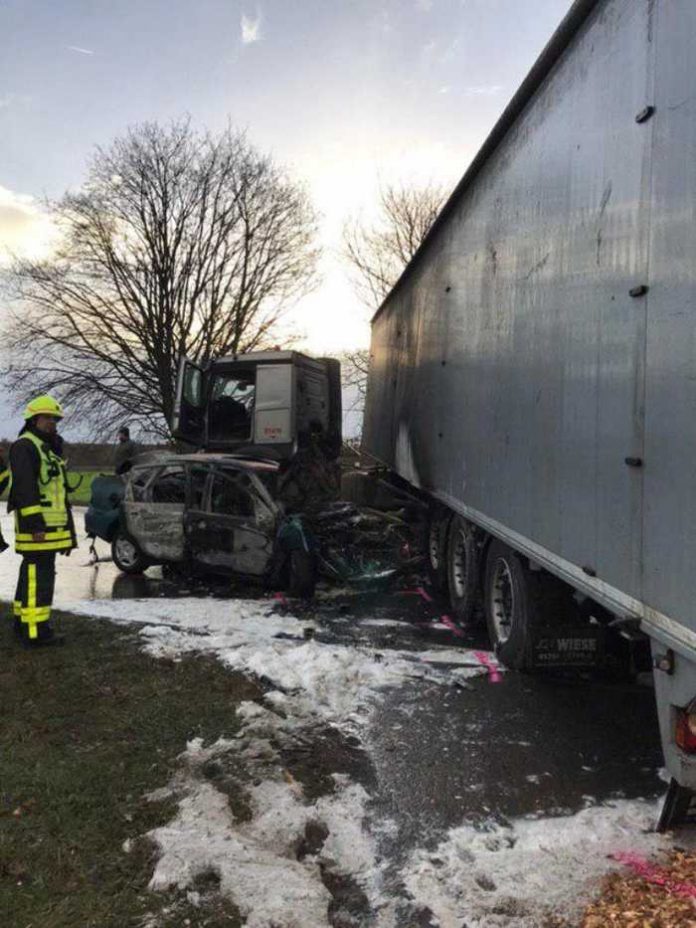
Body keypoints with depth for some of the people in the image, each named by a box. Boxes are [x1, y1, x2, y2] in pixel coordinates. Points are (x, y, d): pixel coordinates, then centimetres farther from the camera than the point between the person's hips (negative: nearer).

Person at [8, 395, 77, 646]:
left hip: (51, 526, 10)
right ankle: (36, 632, -9)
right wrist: (35, 523, -25)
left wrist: (69, 529, 24)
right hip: (37, 528, -10)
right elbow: (24, 488, -19)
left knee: (32, 575, 16)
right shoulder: (24, 447, -9)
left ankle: (23, 622, 26)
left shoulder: (49, 450, 22)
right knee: (39, 577, -10)